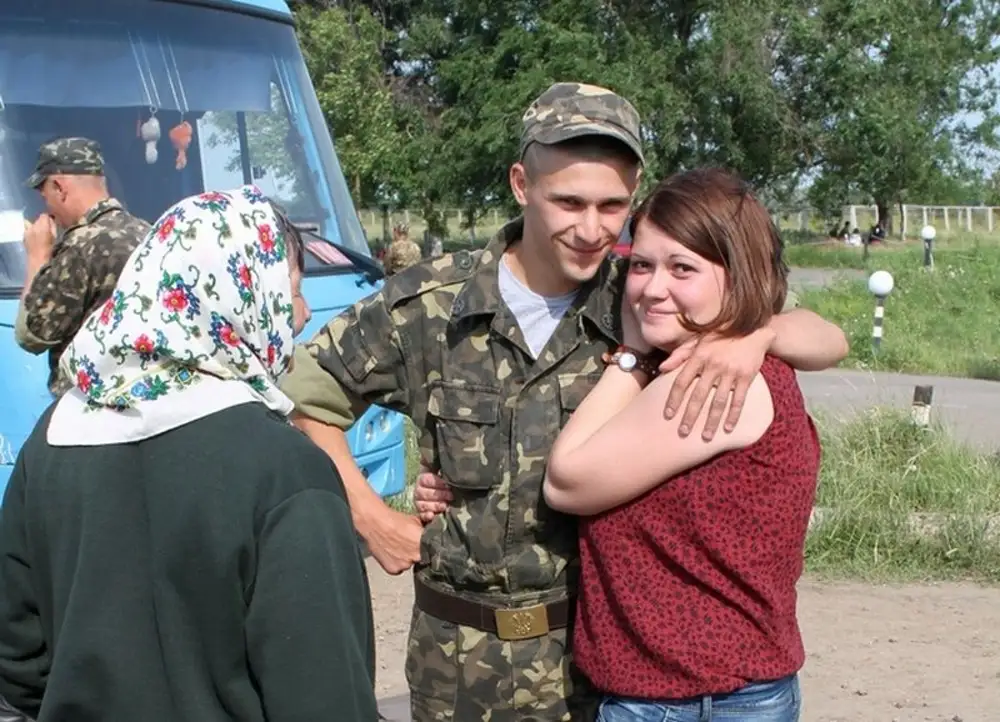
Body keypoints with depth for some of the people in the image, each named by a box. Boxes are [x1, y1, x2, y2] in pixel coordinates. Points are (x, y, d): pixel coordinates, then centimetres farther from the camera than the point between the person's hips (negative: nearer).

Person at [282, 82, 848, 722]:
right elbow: (308, 392, 5)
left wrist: (753, 334, -27)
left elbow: (828, 342, -5)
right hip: (460, 652, 1)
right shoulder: (428, 305, -8)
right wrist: (370, 516, -1)